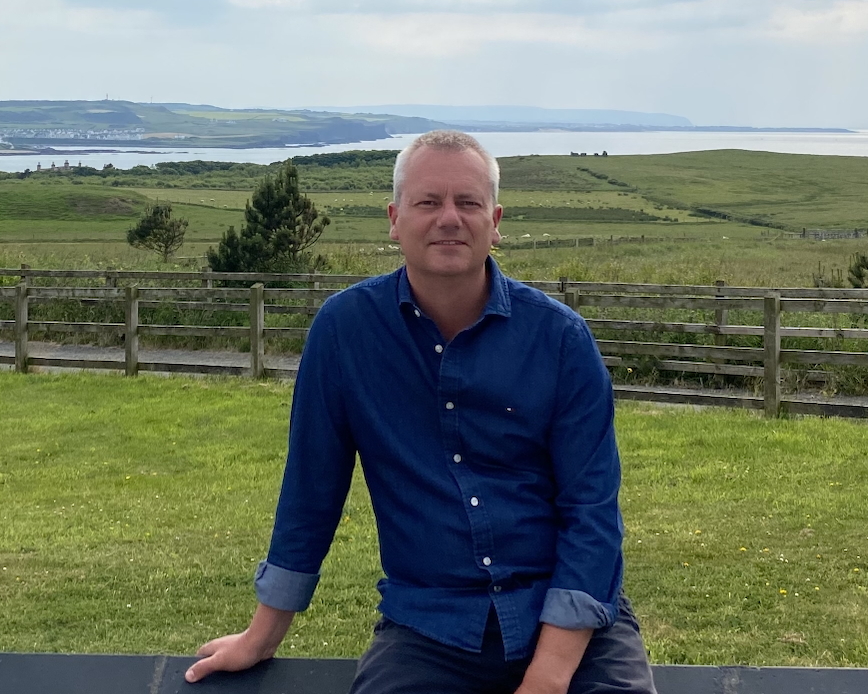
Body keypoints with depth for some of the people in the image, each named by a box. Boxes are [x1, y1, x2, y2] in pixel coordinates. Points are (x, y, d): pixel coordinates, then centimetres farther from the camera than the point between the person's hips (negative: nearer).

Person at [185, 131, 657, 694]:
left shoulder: (560, 337, -5)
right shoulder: (344, 327, -4)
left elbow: (590, 508, -7)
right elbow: (311, 491, 5)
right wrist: (263, 638, 12)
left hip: (572, 619, 0)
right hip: (428, 626, 0)